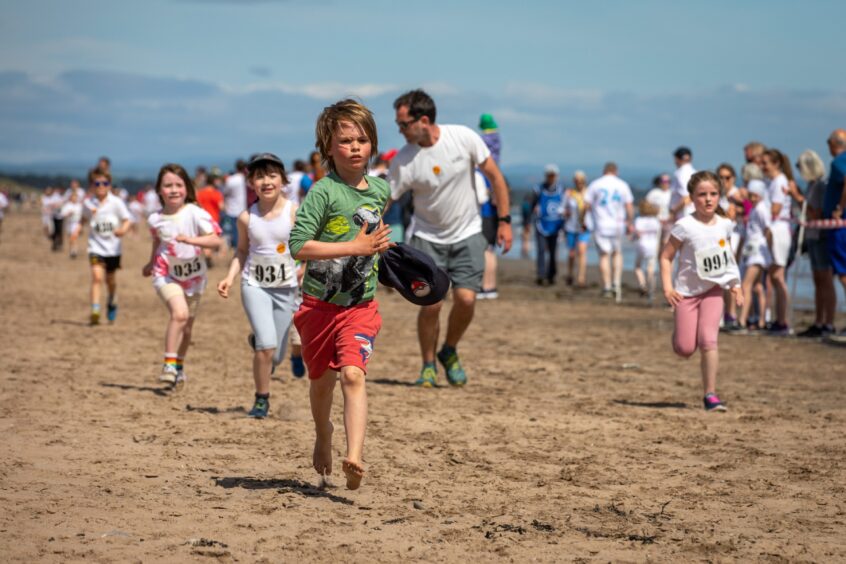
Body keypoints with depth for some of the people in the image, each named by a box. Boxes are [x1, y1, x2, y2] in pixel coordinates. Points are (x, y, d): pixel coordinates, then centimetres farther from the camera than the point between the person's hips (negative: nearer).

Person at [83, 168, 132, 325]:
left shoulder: (116, 202, -7)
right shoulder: (88, 203, -1)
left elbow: (127, 220, -6)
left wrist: (123, 229, -25)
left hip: (113, 247, 0)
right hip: (96, 246, 0)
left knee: (111, 280, 15)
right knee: (97, 276, -19)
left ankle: (112, 303, 44)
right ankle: (95, 310, -23)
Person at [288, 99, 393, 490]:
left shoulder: (380, 189, 4)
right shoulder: (324, 191, -14)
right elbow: (298, 246, -23)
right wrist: (354, 247, -25)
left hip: (360, 305, 2)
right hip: (319, 303, -2)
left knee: (353, 373, -19)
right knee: (322, 380, 15)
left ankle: (354, 457, -29)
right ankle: (323, 435, 44)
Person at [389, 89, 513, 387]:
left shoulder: (464, 138, -13)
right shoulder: (404, 161, -14)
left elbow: (494, 176, -2)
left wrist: (504, 221, -3)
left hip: (467, 234, 0)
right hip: (427, 237, 0)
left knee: (466, 299, -12)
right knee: (431, 302, -12)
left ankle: (450, 352, 16)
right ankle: (428, 365, 10)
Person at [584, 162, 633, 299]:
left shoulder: (595, 184, 0)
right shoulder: (623, 185, 4)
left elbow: (586, 205, -3)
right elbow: (629, 207, 3)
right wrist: (629, 223, 15)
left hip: (600, 225, -1)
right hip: (618, 225, 1)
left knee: (604, 255, 0)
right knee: (617, 253, 15)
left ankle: (606, 287, -3)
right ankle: (616, 284, 3)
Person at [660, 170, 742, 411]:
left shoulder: (724, 225, 2)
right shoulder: (684, 226, -12)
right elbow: (666, 256, -8)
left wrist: (735, 285, 11)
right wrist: (668, 287, -17)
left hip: (713, 289, 2)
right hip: (687, 290, -2)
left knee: (708, 340, -14)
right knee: (685, 348, -5)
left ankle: (710, 394, -9)